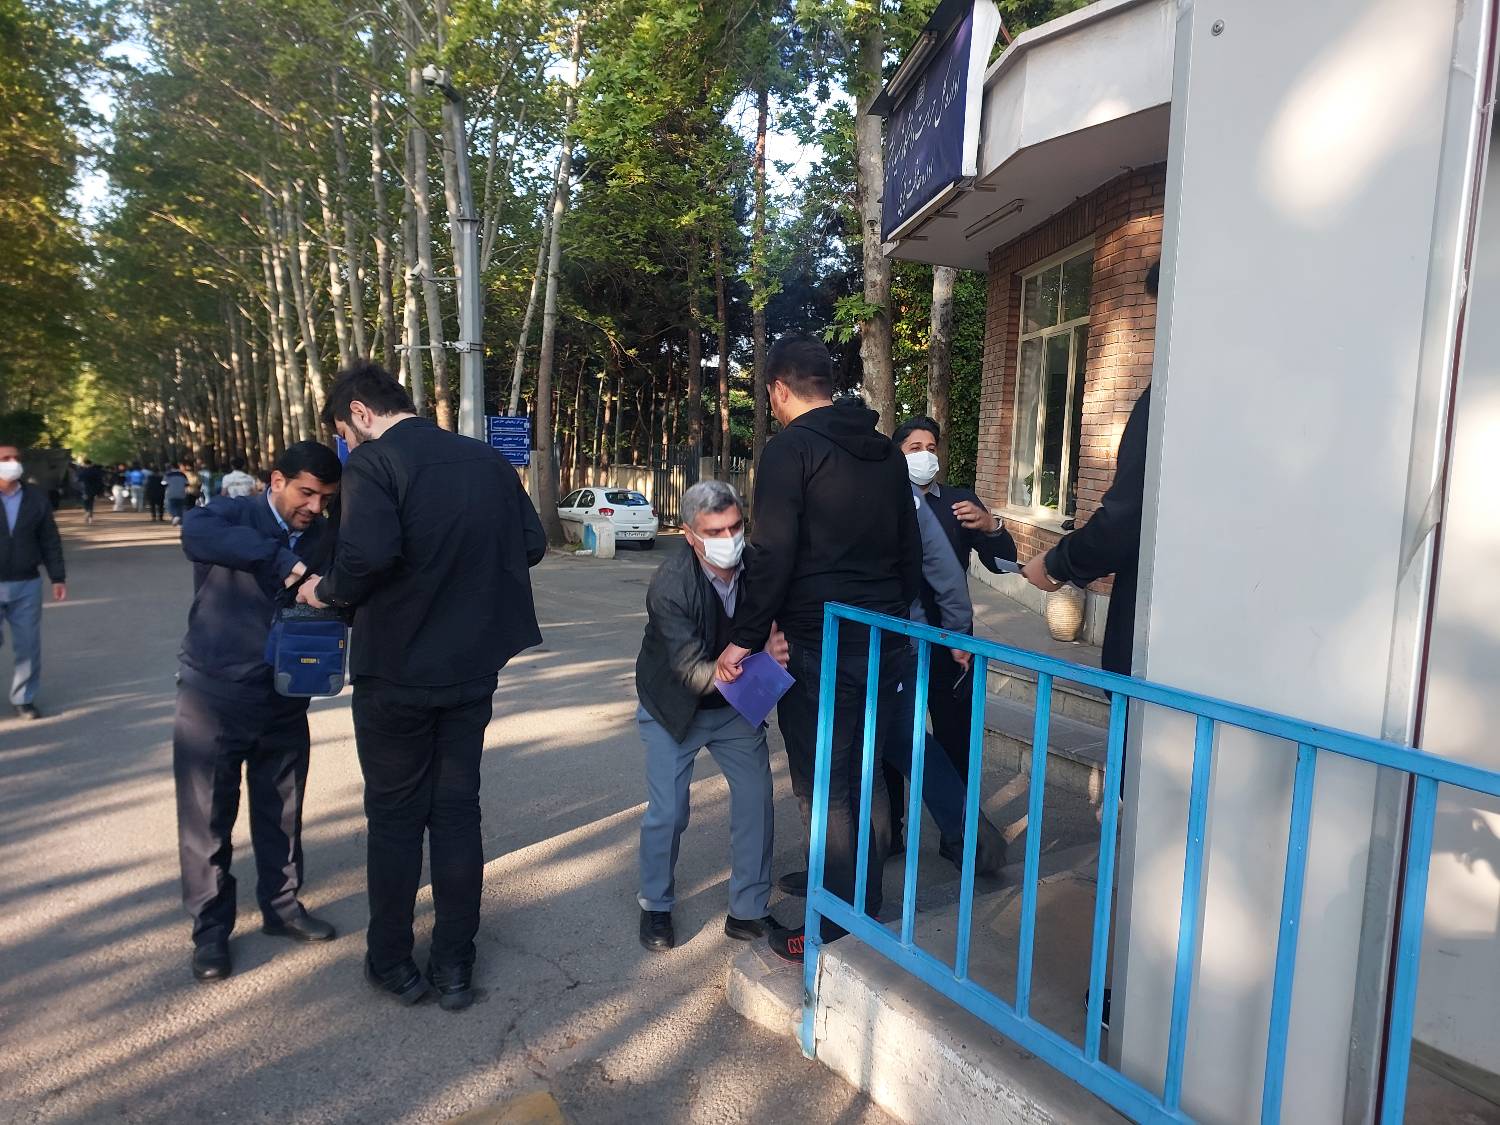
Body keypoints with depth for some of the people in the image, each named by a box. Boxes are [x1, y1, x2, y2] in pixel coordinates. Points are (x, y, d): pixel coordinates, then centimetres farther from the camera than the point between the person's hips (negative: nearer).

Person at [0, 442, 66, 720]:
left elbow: (50, 540, 7)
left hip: (26, 585, 2)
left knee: (28, 645, 6)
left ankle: (23, 698, 19)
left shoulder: (36, 497, 4)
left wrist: (58, 577, 4)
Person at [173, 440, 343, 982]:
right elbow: (195, 531, -34)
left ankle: (281, 905, 32)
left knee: (281, 811, 15)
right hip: (214, 697, -3)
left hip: (285, 699, 4)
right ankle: (211, 928, 22)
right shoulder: (234, 514, -11)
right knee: (208, 817, 6)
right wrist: (284, 560, -43)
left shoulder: (325, 536, 2)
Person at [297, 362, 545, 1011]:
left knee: (394, 816, 12)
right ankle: (455, 969, 23)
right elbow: (532, 544, 7)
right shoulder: (488, 461, 5)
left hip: (397, 671, -5)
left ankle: (392, 964, 26)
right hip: (473, 666, 5)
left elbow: (369, 552, -29)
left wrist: (327, 590, -10)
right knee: (457, 811, 14)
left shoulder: (373, 462, -13)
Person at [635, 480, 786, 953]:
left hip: (735, 705, 3)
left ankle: (748, 912, 18)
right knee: (667, 811, -3)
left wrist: (779, 646, -32)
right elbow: (692, 672, -32)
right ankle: (656, 906, 23)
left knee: (757, 798, -1)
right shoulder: (669, 586, -29)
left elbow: (779, 633, -7)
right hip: (674, 707, -3)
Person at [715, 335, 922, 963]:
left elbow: (773, 557, -16)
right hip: (886, 641, 8)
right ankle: (869, 911, 27)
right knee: (865, 780, 17)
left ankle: (837, 929, 11)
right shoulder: (885, 452, 14)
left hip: (821, 648, -7)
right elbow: (911, 551, 18)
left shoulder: (791, 449, -9)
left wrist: (744, 640, -9)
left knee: (826, 791, 2)